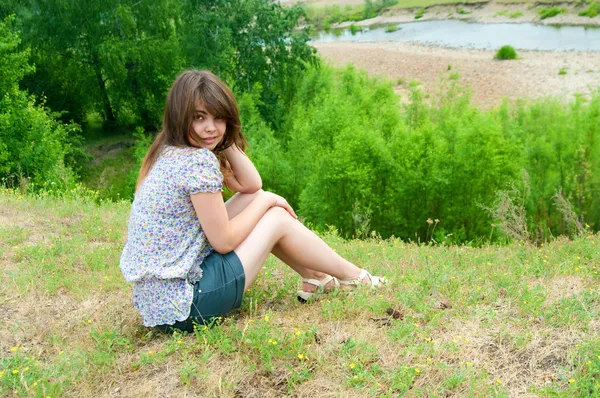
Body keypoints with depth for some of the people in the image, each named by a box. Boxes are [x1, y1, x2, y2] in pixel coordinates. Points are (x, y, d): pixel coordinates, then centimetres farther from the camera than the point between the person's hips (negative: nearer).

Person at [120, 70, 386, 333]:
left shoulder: (172, 154, 7)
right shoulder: (199, 161, -22)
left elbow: (251, 185, 10)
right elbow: (224, 241, -16)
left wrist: (226, 140, 0)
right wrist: (265, 201, -3)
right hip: (183, 309, -9)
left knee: (257, 198, 12)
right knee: (278, 218, 1)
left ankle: (313, 278, 24)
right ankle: (353, 277, 19)